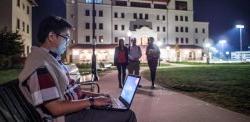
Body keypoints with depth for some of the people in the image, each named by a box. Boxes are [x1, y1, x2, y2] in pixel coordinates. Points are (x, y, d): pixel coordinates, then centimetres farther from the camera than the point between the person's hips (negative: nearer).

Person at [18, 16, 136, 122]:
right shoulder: (41, 65, -22)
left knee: (122, 111, 16)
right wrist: (92, 101, -20)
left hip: (75, 109, 10)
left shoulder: (53, 59, 10)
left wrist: (95, 95, 5)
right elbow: (56, 108, -26)